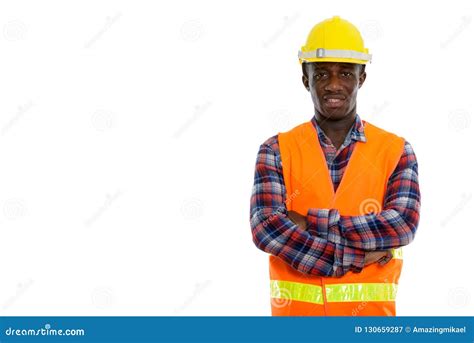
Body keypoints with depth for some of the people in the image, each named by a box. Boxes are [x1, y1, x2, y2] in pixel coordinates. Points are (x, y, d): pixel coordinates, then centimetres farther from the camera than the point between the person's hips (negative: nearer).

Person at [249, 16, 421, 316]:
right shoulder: (277, 151, 3)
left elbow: (403, 225, -11)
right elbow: (266, 227, -11)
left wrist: (312, 223, -14)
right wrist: (353, 259, -16)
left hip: (370, 312, 0)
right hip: (296, 311, 0)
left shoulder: (396, 151, 3)